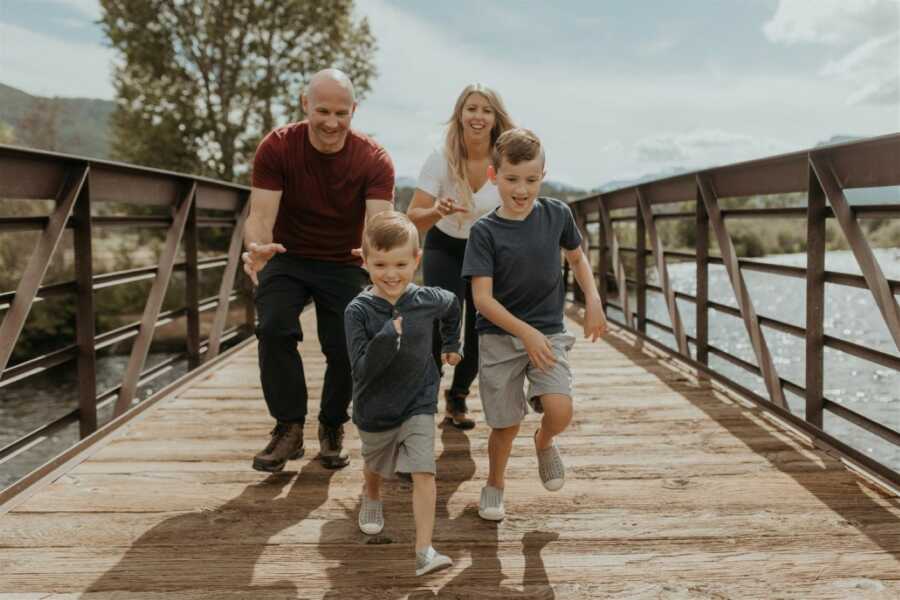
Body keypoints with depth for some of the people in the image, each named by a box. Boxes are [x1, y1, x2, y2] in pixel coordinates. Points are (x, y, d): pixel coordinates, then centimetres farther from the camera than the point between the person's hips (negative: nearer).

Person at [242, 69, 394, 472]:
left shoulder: (374, 161, -16)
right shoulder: (276, 148, -15)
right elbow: (260, 216, -23)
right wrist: (257, 248, -47)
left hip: (345, 265, 0)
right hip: (287, 258, 0)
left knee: (346, 348, -10)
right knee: (274, 328, -24)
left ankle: (332, 428, 18)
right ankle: (289, 428, -8)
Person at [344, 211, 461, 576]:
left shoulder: (427, 301, -13)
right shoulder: (359, 310, -22)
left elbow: (452, 305, 13)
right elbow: (362, 369, -28)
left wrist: (451, 345, 22)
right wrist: (388, 337, -40)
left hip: (418, 403, 0)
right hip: (374, 408, 0)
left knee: (423, 472, -14)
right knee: (375, 466, 26)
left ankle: (424, 549, -7)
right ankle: (371, 498, 60)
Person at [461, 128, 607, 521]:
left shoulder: (557, 214, -2)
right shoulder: (485, 231, -11)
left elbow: (576, 257, 17)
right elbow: (482, 298, -14)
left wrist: (593, 301, 5)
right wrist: (526, 333, -22)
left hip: (547, 332, 2)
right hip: (499, 337, -1)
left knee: (560, 411, -18)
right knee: (506, 424, 4)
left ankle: (544, 442, 19)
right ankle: (495, 484, 34)